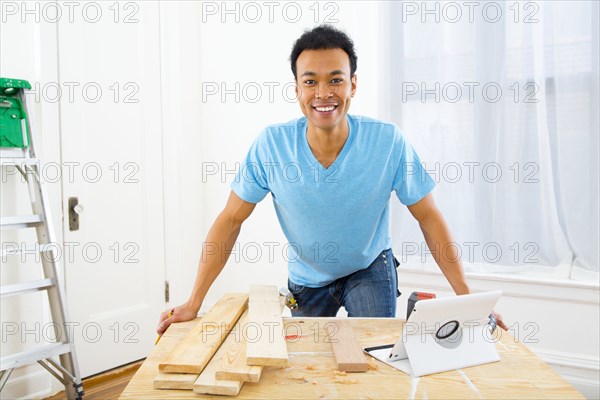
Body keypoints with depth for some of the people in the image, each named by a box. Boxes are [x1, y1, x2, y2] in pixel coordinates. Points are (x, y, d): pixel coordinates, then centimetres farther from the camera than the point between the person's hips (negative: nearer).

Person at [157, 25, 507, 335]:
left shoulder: (389, 142, -25)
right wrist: (193, 303, -17)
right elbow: (231, 220, -16)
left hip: (371, 269, -1)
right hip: (307, 278, 2)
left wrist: (468, 299, -18)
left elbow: (429, 218, -16)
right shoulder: (271, 145, -24)